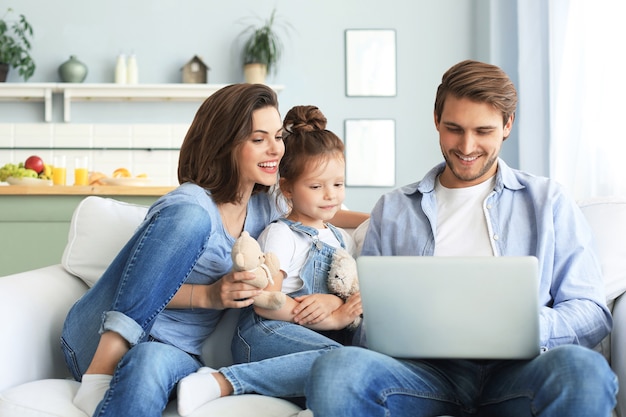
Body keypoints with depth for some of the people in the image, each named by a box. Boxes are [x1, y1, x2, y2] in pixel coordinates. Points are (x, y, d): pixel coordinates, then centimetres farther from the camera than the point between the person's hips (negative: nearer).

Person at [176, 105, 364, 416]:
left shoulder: (342, 240, 25)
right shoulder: (281, 235, 2)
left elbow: (359, 295, 18)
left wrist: (334, 301, -7)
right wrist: (330, 320, -9)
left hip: (316, 333, 7)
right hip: (265, 331, -7)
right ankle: (222, 382, -33)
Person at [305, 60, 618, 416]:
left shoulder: (548, 202, 16)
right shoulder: (392, 210, 21)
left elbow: (592, 313, 10)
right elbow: (367, 314, 18)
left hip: (515, 369, -1)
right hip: (426, 368, 1)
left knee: (581, 368, -37)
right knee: (335, 370, -32)